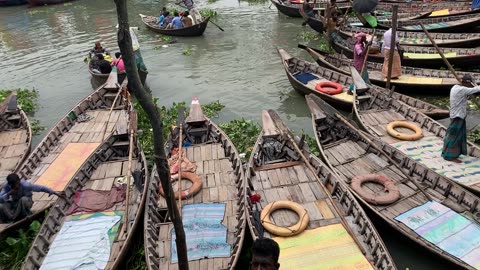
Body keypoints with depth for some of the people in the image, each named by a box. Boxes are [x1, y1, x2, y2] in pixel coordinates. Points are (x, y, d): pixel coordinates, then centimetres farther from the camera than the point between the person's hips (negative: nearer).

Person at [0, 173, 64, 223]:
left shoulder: (25, 185, -28)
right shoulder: (6, 187, -19)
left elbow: (41, 188, -24)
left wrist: (56, 193, -24)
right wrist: (9, 193, -41)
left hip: (26, 202, -2)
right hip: (15, 204, 3)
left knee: (23, 199, -38)